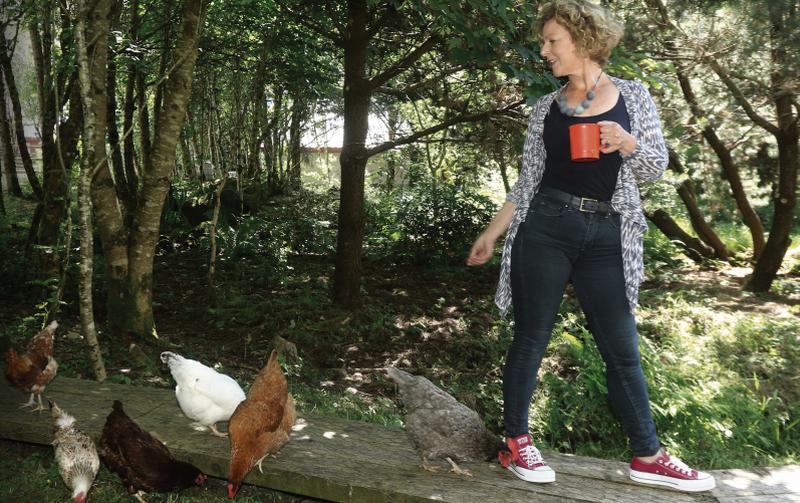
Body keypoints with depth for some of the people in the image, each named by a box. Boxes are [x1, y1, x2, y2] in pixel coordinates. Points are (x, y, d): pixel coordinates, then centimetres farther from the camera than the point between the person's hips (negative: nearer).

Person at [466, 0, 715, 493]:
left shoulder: (633, 95, 6)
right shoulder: (546, 108, 7)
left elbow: (657, 166, 6)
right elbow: (528, 180, 11)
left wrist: (627, 142, -14)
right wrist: (493, 232, 9)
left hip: (606, 237, 0)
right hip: (545, 229, 0)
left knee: (623, 349, 5)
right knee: (531, 339, 3)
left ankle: (648, 455, 18)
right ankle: (517, 439, 17)